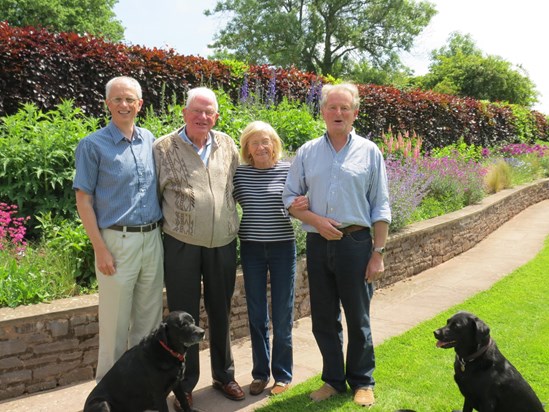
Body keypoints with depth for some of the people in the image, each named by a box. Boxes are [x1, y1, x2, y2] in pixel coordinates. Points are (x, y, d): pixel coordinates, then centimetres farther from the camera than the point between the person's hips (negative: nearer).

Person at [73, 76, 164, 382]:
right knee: (116, 321, 4)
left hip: (153, 239, 5)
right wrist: (100, 250, -11)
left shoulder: (149, 139, 9)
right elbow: (84, 200, -6)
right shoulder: (93, 145, -5)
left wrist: (163, 231, 8)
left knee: (150, 317, 13)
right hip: (118, 241, -4)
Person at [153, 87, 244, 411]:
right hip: (182, 246, -3)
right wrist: (163, 226, 0)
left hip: (223, 245, 3)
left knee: (221, 312, 15)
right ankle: (185, 385, 23)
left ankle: (224, 374, 33)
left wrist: (236, 225, 16)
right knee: (184, 316, 7)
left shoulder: (227, 145, 6)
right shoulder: (163, 148, -4)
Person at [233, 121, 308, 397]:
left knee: (282, 315, 5)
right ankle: (260, 372, 26)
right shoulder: (240, 173, 0)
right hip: (251, 248, 2)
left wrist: (304, 205, -18)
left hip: (282, 247, -1)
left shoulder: (287, 170, -4)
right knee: (256, 314, 10)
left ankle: (282, 374, 22)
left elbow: (297, 206, 3)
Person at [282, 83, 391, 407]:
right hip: (318, 244, 2)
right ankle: (334, 379, 29)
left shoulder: (369, 152, 2)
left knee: (358, 318, 7)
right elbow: (290, 198, 6)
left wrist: (378, 253, -4)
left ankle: (362, 381, 26)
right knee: (323, 318, 11)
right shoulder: (307, 152, 7)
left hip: (356, 243, -2)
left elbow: (380, 208, 1)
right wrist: (317, 220, -11)